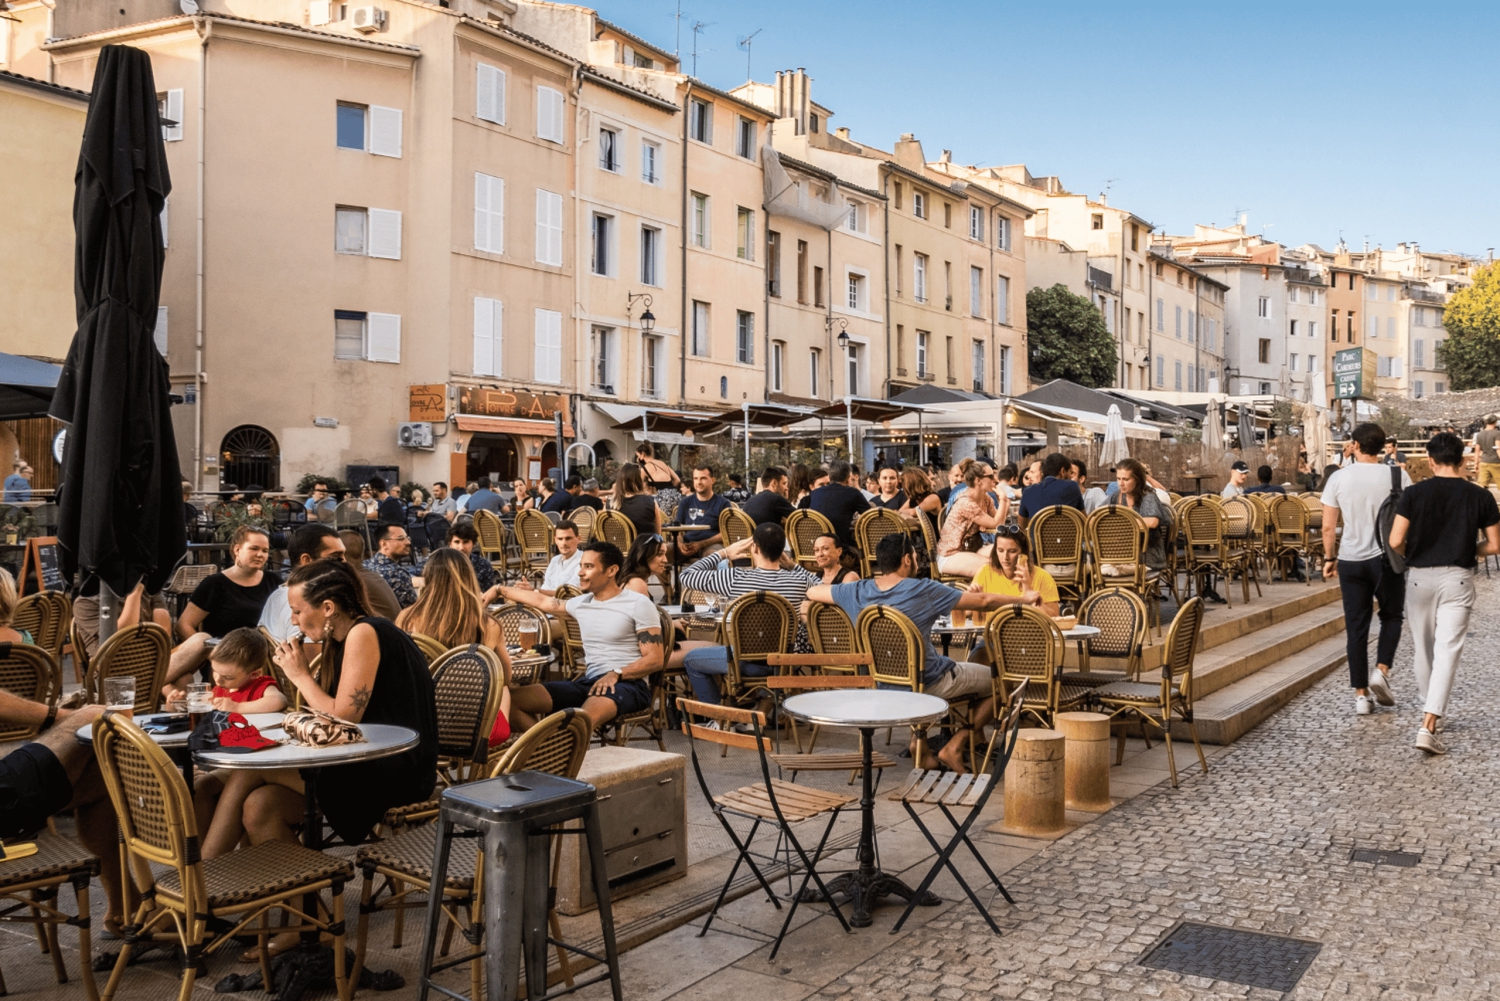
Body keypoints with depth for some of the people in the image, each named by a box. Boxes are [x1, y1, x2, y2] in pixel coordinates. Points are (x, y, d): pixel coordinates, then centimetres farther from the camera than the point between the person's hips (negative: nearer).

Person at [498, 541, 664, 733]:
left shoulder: (638, 604, -2)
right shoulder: (580, 603, 17)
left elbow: (655, 659, -7)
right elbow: (541, 601, 36)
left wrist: (616, 674, -21)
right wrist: (500, 590, 42)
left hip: (628, 683, -7)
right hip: (589, 681, 7)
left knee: (585, 717, -43)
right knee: (512, 700, -11)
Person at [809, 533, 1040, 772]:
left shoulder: (857, 592, -10)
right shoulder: (923, 590, -20)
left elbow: (812, 592, 7)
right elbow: (984, 602, -11)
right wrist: (1024, 599, 6)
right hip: (929, 683, -6)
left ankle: (918, 737, 22)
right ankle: (954, 747, 4)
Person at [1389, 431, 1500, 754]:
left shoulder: (1414, 493, -6)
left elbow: (1395, 541, -11)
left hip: (1420, 576, 1)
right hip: (1458, 579, 0)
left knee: (1422, 647, 17)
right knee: (1447, 652, -4)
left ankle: (1430, 707, 33)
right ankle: (1428, 725, -14)